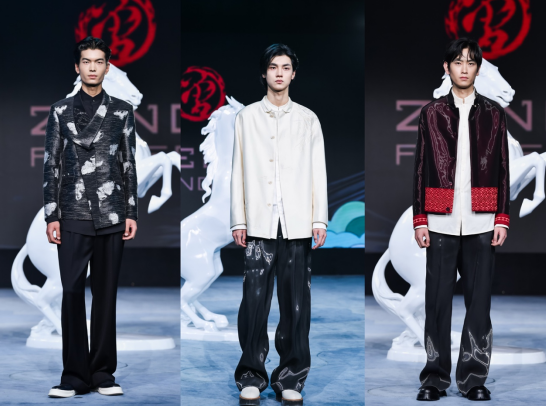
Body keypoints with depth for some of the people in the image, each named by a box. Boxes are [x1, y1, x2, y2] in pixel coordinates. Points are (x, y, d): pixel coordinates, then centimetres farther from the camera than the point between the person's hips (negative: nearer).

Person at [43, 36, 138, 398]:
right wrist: (51, 215, -1)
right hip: (73, 217, 0)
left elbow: (129, 165, 8)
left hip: (112, 218, 1)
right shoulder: (61, 111, 7)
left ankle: (103, 373, 11)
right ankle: (75, 376, 2)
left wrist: (131, 214, 2)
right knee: (72, 294, -4)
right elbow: (52, 165, 6)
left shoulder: (122, 111, 8)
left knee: (106, 295, 4)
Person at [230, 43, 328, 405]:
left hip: (297, 224, 1)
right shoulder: (247, 117, 12)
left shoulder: (308, 119, 12)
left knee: (296, 302, 0)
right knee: (255, 298, -6)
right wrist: (239, 219, 3)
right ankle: (252, 376, 3)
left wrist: (320, 219, 1)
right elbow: (239, 170, 9)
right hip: (260, 222, 0)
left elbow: (318, 171, 9)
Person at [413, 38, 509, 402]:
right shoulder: (432, 113, 9)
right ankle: (435, 378, 8)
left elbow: (502, 169, 8)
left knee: (479, 301, 0)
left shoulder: (493, 114, 10)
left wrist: (502, 219, 1)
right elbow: (421, 169, 7)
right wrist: (420, 219, 1)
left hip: (481, 222, 0)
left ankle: (474, 378, 8)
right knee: (438, 301, 0)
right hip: (441, 221, 0)